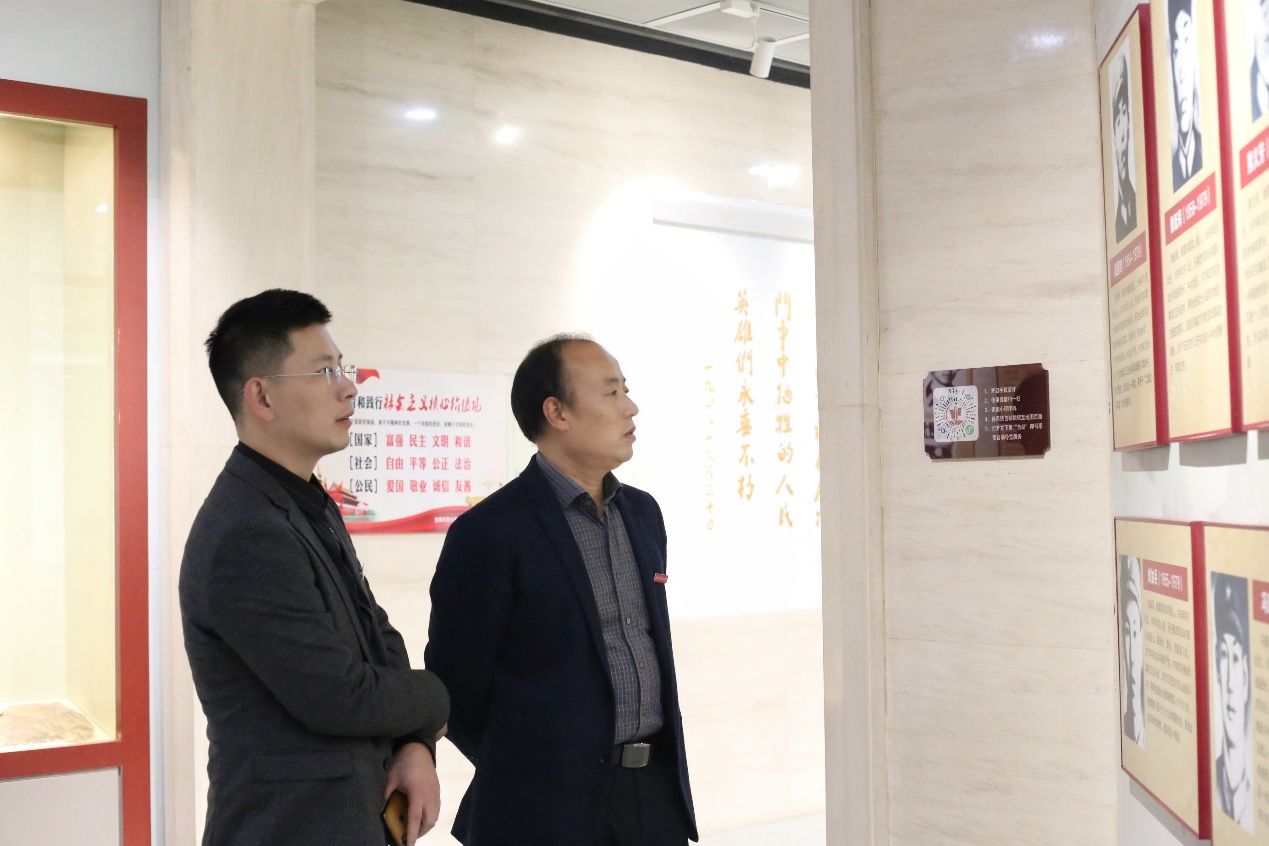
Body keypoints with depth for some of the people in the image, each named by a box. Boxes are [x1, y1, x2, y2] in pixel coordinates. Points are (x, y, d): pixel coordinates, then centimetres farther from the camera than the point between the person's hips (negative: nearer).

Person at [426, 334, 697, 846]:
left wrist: (656, 759, 14)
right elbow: (456, 684, -8)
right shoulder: (489, 533, -13)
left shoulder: (643, 512, 9)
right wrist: (523, 776, 3)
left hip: (659, 788, 6)